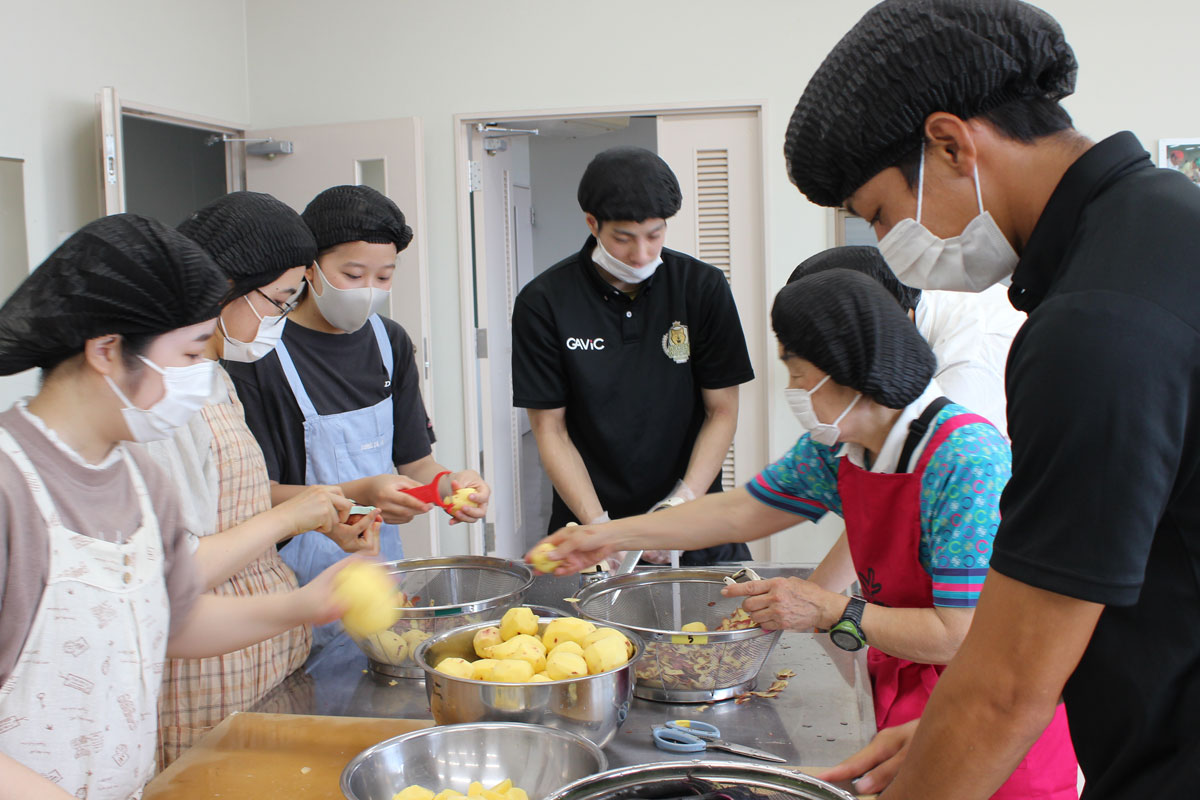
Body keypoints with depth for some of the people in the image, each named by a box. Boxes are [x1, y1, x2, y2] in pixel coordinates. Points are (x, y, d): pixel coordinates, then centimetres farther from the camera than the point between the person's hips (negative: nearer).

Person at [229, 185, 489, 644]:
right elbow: (258, 495, -14)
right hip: (300, 585, -5)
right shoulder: (262, 355, -12)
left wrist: (447, 483, -11)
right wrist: (358, 495, -27)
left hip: (384, 570, 5)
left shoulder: (389, 342, 8)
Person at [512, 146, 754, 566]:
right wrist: (599, 526, -15)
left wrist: (683, 503, -15)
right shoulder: (543, 303, -7)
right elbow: (549, 427, -4)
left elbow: (722, 412, 0)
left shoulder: (704, 287, -3)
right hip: (589, 520, 0)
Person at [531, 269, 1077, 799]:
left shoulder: (965, 460, -27)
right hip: (902, 706, 7)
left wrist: (832, 612, -22)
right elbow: (740, 513, 10)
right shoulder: (836, 448, -2)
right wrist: (609, 536, 12)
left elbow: (963, 634, -28)